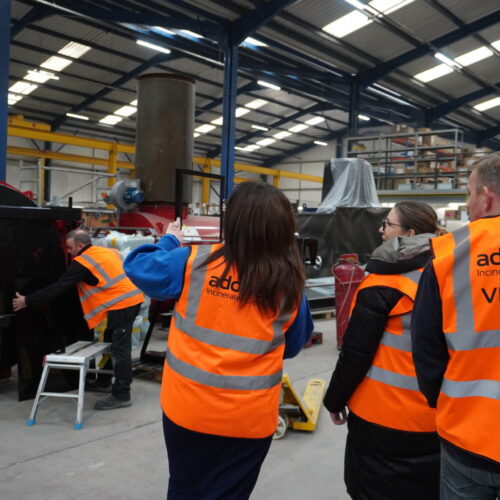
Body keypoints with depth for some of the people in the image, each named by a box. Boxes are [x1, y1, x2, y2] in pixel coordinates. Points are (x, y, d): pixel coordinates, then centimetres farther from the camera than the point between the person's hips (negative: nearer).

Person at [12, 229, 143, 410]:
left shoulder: (82, 262, -9)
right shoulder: (107, 252, 16)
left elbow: (59, 287, -7)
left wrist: (27, 301, 0)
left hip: (122, 304, -10)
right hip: (132, 298, 10)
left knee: (120, 349, -7)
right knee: (111, 342, 20)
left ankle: (121, 395, -4)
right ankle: (104, 382, 32)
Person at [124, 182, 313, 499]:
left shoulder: (194, 263, -12)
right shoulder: (290, 285, -8)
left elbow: (137, 267, 2)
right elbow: (293, 346, 6)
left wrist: (171, 242, 17)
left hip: (189, 408, 0)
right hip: (251, 417, 0)